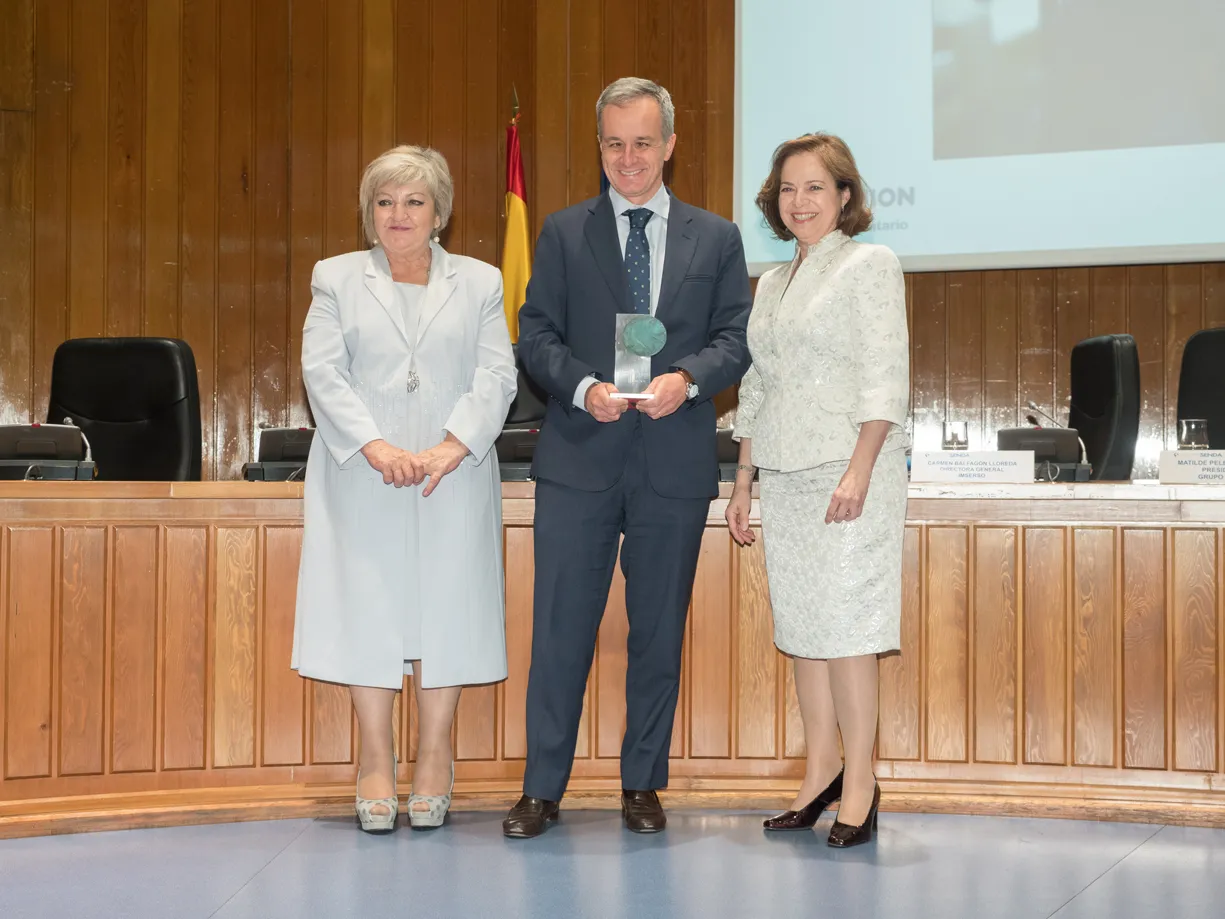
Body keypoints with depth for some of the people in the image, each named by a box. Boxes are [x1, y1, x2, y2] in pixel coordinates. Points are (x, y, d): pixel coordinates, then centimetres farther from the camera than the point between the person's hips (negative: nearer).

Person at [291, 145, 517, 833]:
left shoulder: (480, 282, 12)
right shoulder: (336, 278, 11)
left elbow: (497, 376, 1)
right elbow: (323, 372, -1)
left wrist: (452, 447, -15)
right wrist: (375, 445, -15)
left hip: (454, 478, 0)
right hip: (362, 480, 0)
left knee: (446, 604, 0)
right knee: (366, 605, -1)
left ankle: (436, 760, 10)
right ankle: (376, 763, 6)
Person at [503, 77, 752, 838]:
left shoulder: (716, 238, 9)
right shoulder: (564, 233, 8)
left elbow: (737, 338, 4)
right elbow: (536, 334, 3)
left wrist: (687, 378, -15)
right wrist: (584, 387, -14)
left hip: (675, 460, 1)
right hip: (580, 458, -1)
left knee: (660, 629, 8)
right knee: (561, 626, 1)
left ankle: (643, 784, 20)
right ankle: (543, 788, 10)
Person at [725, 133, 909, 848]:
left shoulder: (871, 264, -2)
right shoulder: (773, 283, 19)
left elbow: (885, 378, -10)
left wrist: (859, 471, -19)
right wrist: (742, 483, 16)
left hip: (848, 473, -7)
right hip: (784, 479, 7)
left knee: (844, 627, -8)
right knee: (802, 628, 8)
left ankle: (860, 785, -1)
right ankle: (821, 772, 16)